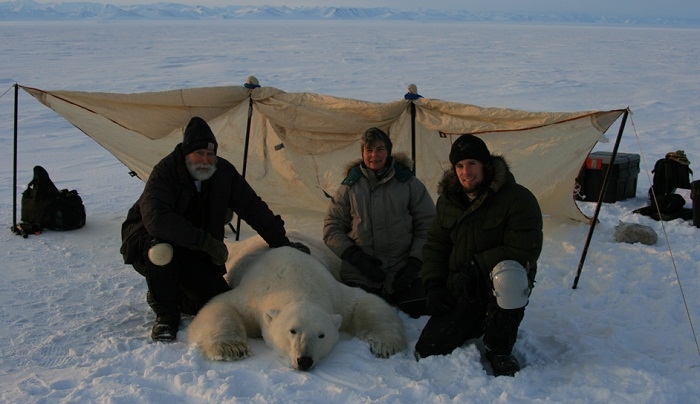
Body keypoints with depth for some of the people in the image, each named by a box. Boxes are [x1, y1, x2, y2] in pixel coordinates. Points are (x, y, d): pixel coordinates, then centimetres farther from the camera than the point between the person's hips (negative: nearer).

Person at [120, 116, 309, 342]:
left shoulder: (224, 172, -9)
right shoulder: (164, 173, -24)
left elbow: (254, 209, -2)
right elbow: (156, 219, -39)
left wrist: (282, 243, -4)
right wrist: (206, 241, -38)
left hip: (194, 253, 4)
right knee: (162, 251, -40)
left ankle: (170, 292, 18)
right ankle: (166, 313, -13)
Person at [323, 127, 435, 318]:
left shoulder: (409, 183, 2)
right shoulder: (350, 186, 5)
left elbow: (427, 225, 3)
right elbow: (332, 227, 5)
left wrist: (415, 262, -8)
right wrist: (356, 257, -9)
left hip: (403, 275, 0)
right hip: (359, 276, 1)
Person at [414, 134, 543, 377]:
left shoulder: (518, 199, -15)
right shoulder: (447, 200, 4)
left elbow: (525, 250, -20)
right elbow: (435, 246, 11)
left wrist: (477, 265, -21)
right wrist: (434, 286, -3)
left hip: (499, 284, -4)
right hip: (460, 292, 5)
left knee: (507, 274, -42)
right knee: (426, 353, -6)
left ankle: (499, 350, -17)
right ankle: (479, 325, 23)